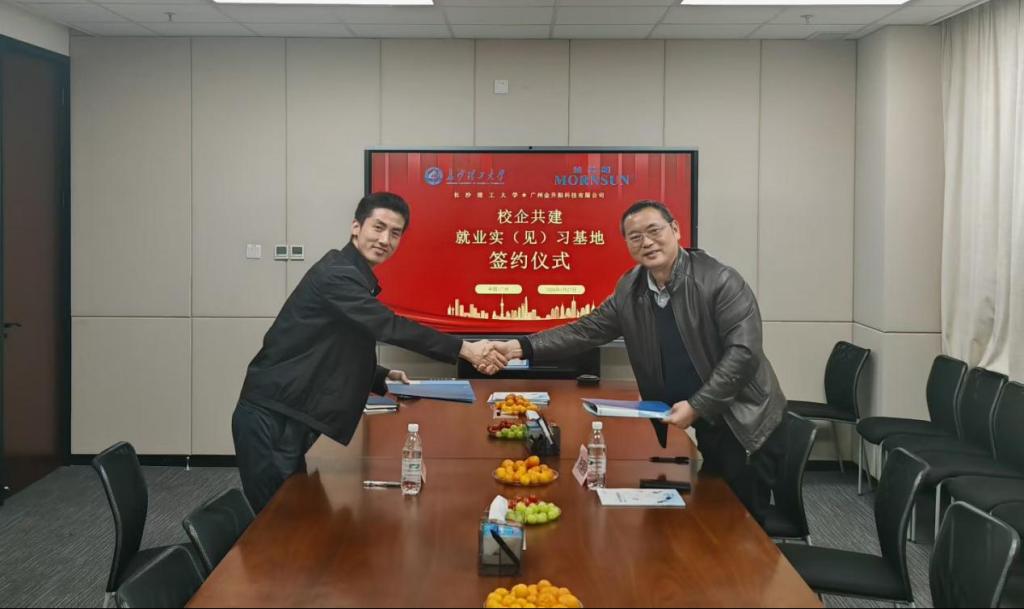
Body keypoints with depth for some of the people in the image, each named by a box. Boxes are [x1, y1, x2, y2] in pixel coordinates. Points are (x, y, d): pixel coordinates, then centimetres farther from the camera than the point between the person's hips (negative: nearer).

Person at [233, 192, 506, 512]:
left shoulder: (355, 278, 17)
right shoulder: (336, 274, -15)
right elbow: (390, 326, -26)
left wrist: (383, 378, 13)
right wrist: (466, 349, -28)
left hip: (286, 417, 10)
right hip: (270, 418, -10)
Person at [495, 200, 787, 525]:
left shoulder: (720, 281, -17)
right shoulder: (629, 290, 2)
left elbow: (744, 351, -21)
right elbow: (585, 331, 5)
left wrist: (697, 406, -24)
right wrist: (523, 347, -8)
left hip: (744, 426, -5)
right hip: (702, 426, 5)